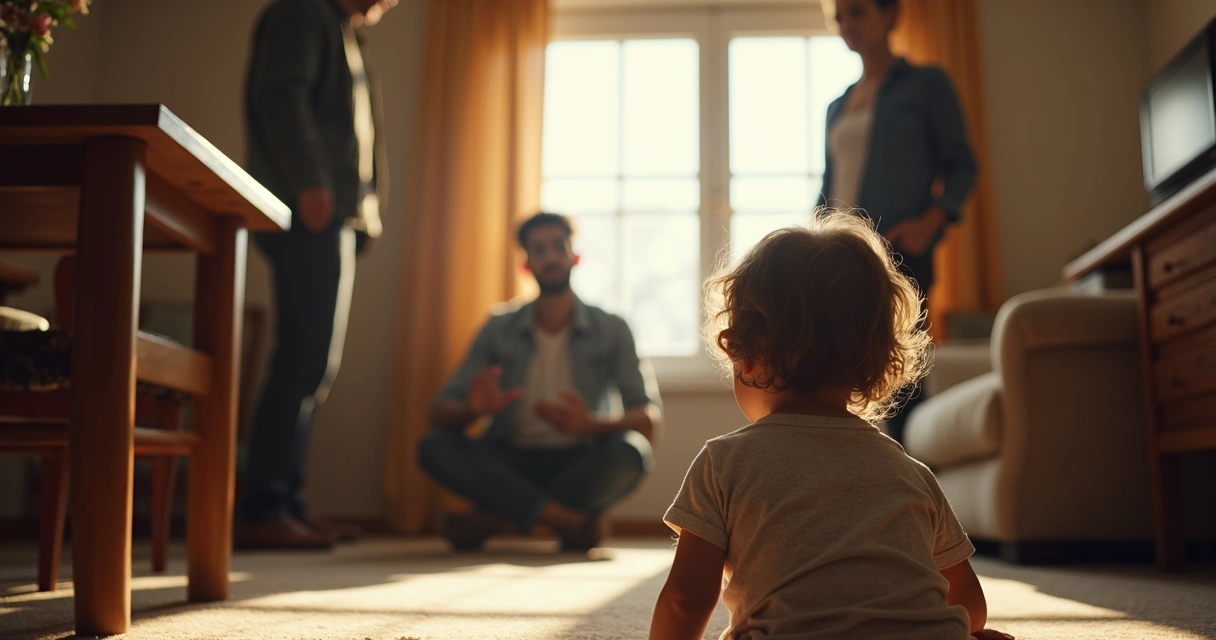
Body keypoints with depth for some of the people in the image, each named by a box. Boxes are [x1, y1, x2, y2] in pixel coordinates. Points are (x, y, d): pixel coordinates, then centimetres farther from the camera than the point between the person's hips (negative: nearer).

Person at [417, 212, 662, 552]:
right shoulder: (499, 329, 4)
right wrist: (471, 411, -26)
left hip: (579, 465, -1)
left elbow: (650, 418, -8)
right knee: (434, 446, -25)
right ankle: (570, 520, -27)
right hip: (510, 464, 1)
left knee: (630, 452, -32)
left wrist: (592, 424, -29)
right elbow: (440, 410, -1)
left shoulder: (611, 330, 1)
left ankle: (493, 519, -23)